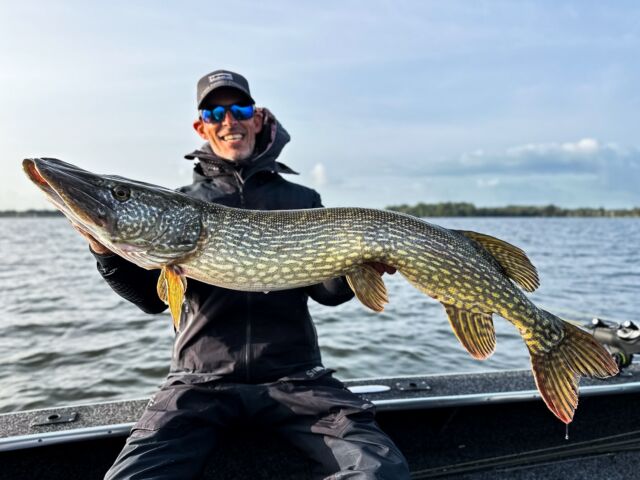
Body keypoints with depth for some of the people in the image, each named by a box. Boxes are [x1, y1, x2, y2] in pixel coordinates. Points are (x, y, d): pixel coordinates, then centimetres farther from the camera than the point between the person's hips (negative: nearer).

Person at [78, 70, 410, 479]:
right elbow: (154, 298, 6)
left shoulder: (303, 200, 12)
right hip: (203, 376, 1)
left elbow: (326, 292, 8)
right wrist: (107, 252, -10)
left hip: (294, 375, 0)